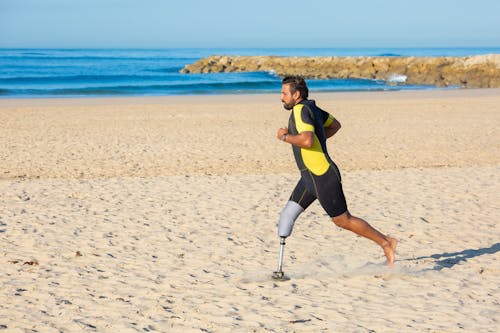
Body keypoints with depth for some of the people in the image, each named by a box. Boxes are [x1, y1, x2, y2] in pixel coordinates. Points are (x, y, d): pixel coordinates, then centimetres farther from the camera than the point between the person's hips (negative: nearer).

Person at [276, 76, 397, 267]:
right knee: (288, 215, 5)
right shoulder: (311, 108, 11)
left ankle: (386, 243, 15)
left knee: (343, 220, 2)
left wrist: (285, 137, -17)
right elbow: (335, 125, 25)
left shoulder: (301, 110, -18)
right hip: (310, 177, 10)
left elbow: (307, 140, -34)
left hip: (323, 177, -10)